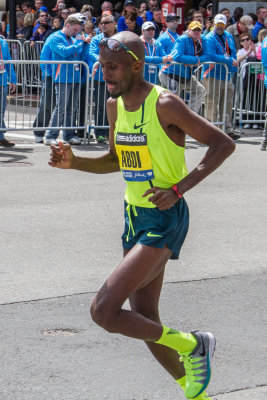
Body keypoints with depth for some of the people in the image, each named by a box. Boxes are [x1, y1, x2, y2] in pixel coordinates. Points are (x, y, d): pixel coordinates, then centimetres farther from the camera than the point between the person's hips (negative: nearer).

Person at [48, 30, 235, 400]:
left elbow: (224, 144, -16)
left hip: (165, 220, -8)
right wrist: (74, 163, 3)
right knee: (145, 322, 11)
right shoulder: (115, 105, 7)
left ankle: (190, 345, 2)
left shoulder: (164, 104, -17)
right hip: (136, 217, 8)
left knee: (103, 311, -18)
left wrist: (178, 189, -22)